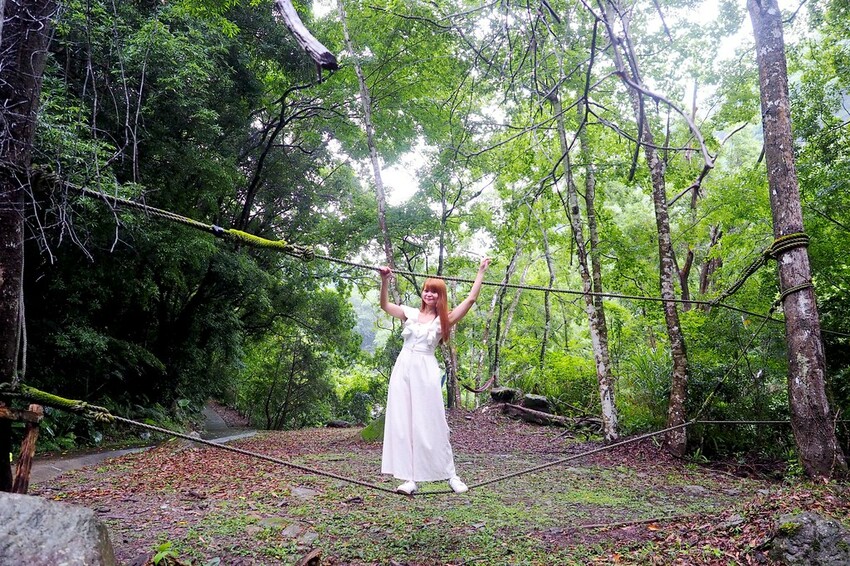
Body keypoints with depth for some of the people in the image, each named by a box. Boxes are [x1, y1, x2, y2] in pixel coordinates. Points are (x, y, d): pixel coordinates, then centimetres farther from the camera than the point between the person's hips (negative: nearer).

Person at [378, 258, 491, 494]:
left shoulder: (444, 319, 4)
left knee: (430, 424, 0)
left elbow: (470, 299, -1)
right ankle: (410, 478, 5)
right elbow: (385, 305, 5)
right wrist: (385, 281, -8)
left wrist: (481, 272, 3)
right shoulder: (411, 313, 11)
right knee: (402, 424, 0)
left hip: (426, 371, -3)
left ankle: (451, 475, 14)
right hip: (403, 368, 3)